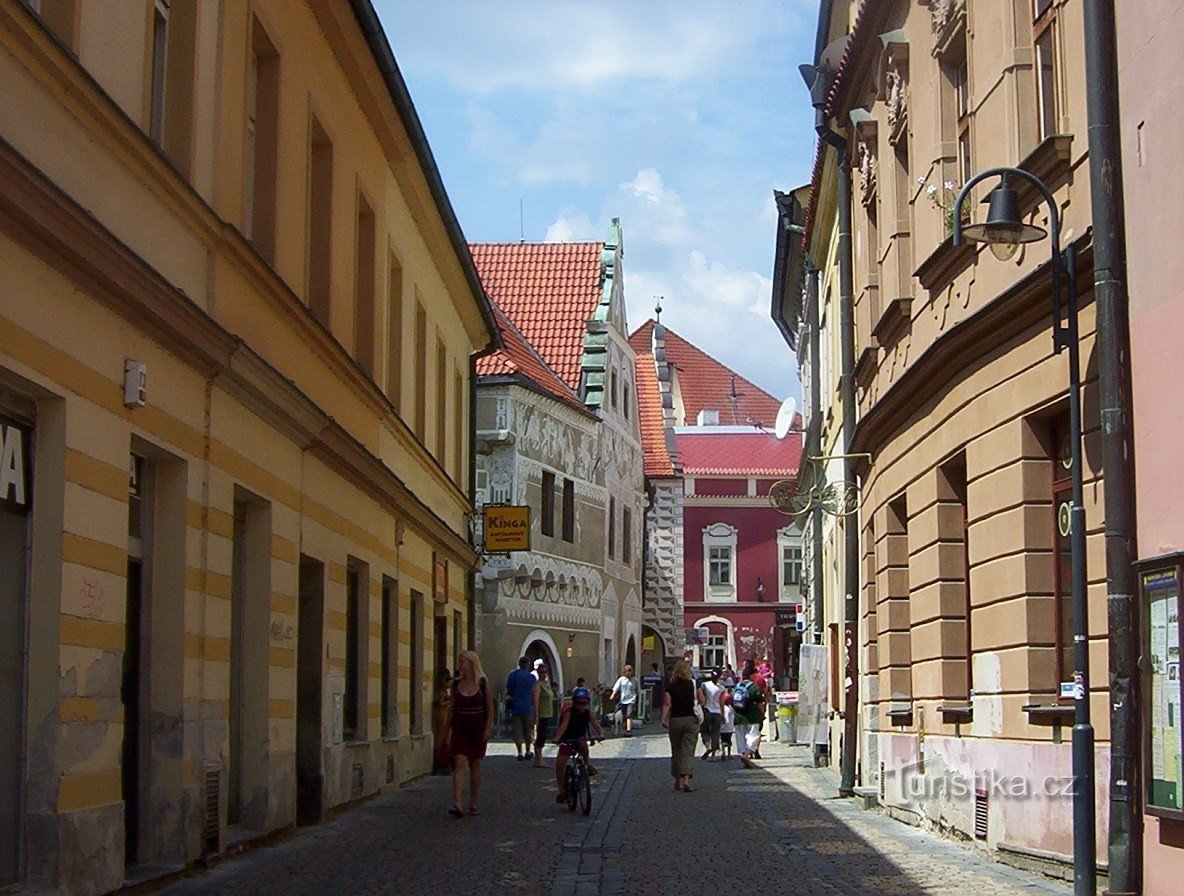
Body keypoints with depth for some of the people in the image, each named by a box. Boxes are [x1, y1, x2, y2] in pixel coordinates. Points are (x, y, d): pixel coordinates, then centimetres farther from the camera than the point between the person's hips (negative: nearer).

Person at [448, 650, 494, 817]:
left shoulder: (482, 684, -3)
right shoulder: (456, 684, 3)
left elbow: (490, 709, -1)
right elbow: (453, 708, 9)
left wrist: (488, 729, -10)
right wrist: (449, 730, 6)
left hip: (478, 728, -1)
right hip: (460, 728, 1)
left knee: (475, 766, 7)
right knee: (459, 764, -12)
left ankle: (473, 804, 18)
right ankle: (456, 805, -20)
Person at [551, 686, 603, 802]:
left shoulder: (588, 713, -8)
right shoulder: (569, 712, -17)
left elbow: (594, 724, -22)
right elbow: (564, 725, -33)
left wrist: (599, 734, -43)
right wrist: (557, 737, -50)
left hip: (580, 738, 1)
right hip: (567, 740, -1)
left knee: (583, 744, -36)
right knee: (559, 763, -14)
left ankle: (588, 764, -14)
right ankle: (562, 790, -2)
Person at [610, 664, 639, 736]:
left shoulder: (634, 680, 5)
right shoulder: (621, 680, 5)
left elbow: (636, 691, 15)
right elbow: (616, 688, -3)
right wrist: (613, 695, -20)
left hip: (631, 700, -2)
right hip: (623, 700, 2)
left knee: (629, 716, -16)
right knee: (624, 717, 10)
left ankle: (629, 730, -22)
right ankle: (626, 729, 27)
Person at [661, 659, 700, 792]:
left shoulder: (670, 686, -2)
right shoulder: (693, 684, -1)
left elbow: (667, 703, -14)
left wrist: (664, 718, -19)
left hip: (675, 721, 1)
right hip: (690, 720, -1)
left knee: (676, 752, 14)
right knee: (688, 751, -3)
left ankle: (678, 781, 19)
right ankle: (686, 779, -21)